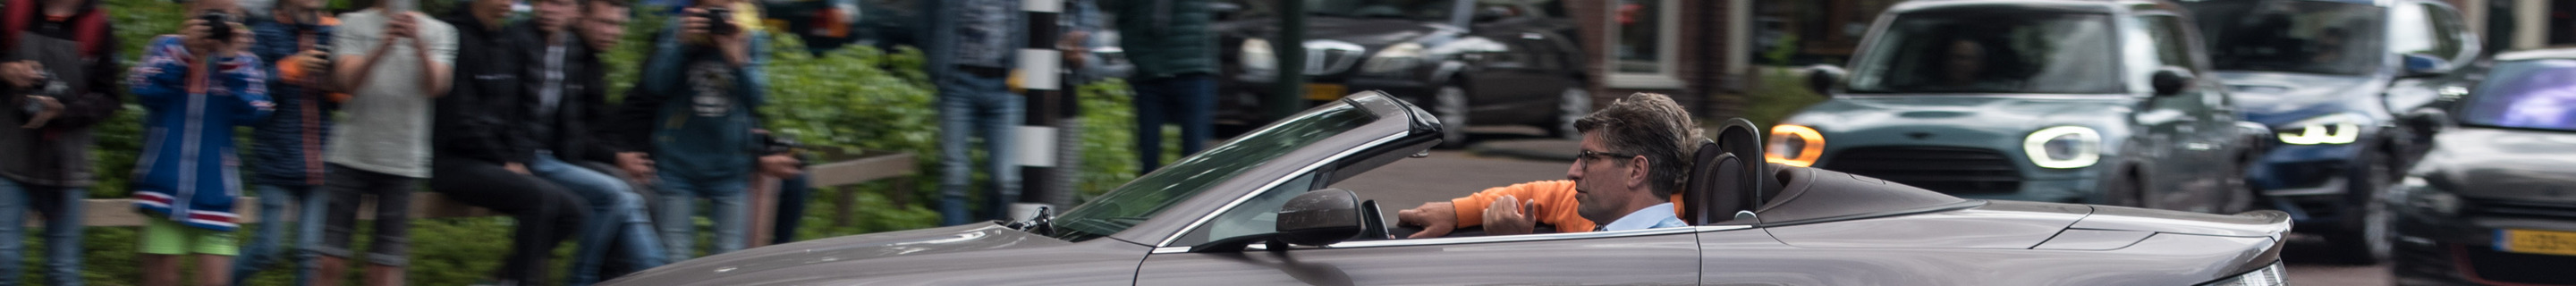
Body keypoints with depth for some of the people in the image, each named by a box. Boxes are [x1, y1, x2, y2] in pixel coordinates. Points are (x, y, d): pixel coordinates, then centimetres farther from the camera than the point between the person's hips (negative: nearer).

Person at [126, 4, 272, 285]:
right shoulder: (167, 48, 4)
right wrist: (186, 52, -16)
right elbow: (145, 92, -11)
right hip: (165, 186, 0)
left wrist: (230, 60, -13)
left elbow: (251, 113, -9)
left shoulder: (244, 61, 5)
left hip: (213, 194, 1)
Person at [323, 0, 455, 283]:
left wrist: (419, 43, -27)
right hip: (350, 155, -1)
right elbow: (348, 81, -11)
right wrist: (383, 46, -28)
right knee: (331, 261, -4)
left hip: (403, 161, 1)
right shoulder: (353, 24, 3)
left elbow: (435, 87, -9)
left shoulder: (438, 32, 6)